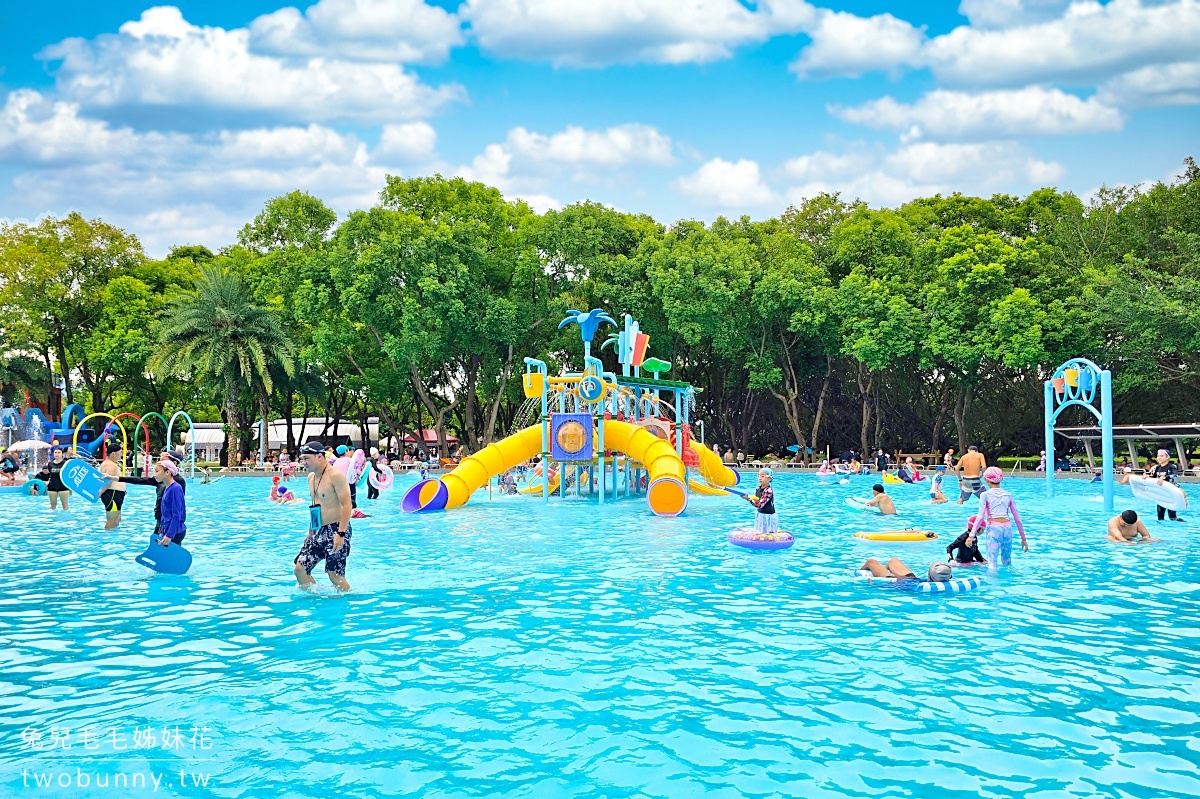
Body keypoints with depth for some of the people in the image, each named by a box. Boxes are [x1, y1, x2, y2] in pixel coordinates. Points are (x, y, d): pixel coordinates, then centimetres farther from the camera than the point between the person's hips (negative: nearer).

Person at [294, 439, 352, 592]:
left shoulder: (335, 475, -13)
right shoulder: (311, 477, 14)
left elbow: (347, 504, -19)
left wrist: (341, 533, -25)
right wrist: (310, 532, 22)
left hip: (336, 531, -9)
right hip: (319, 532, 9)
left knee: (335, 575, -9)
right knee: (300, 568, 3)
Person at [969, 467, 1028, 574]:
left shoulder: (985, 495, 0)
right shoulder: (1008, 495, 11)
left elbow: (980, 516, -10)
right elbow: (1017, 518, 11)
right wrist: (1023, 538, 17)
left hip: (993, 528, -4)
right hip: (1007, 528, 4)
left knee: (992, 561, -9)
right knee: (1007, 562, 21)